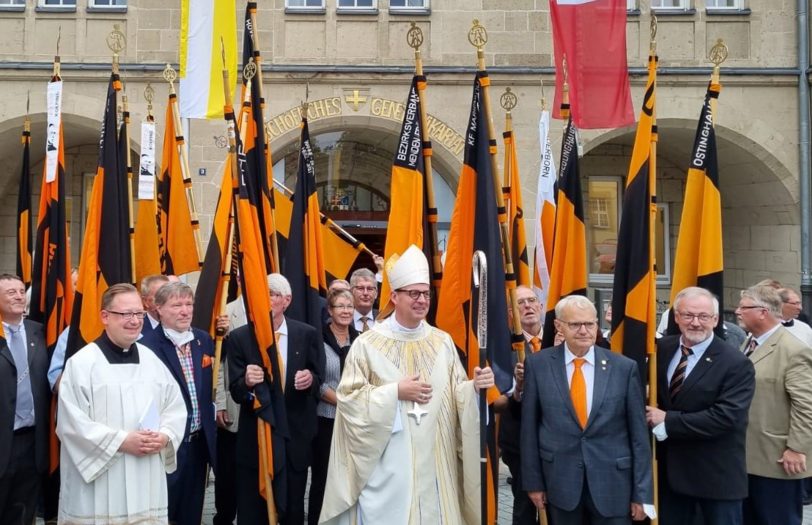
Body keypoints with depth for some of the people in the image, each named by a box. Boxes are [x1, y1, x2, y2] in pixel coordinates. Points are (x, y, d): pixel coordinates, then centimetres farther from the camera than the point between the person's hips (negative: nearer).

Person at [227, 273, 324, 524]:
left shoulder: (308, 334, -2)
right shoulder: (239, 337, -4)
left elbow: (319, 380, 2)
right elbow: (235, 392, -7)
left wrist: (311, 379, -22)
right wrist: (247, 382, -30)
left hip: (296, 437, 1)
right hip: (254, 438, 0)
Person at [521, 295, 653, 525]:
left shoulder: (625, 367, -4)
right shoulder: (538, 364, -3)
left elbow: (638, 433, -1)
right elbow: (529, 427, 2)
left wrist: (641, 492, 0)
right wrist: (533, 481, 3)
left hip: (612, 481, 0)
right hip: (559, 480, 0)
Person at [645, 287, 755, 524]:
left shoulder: (736, 363, -15)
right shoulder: (662, 348, 1)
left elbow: (725, 417, -23)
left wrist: (669, 421, -20)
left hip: (717, 474, -5)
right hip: (670, 468, 5)